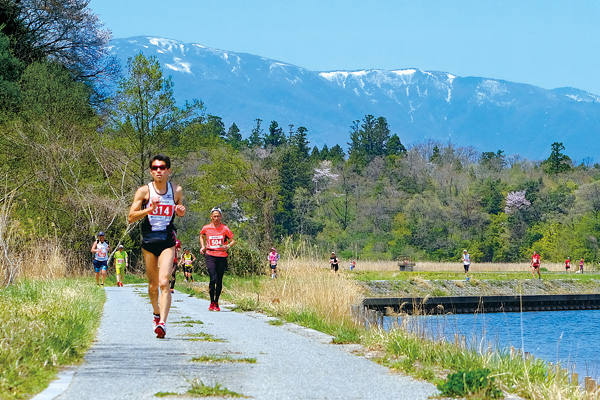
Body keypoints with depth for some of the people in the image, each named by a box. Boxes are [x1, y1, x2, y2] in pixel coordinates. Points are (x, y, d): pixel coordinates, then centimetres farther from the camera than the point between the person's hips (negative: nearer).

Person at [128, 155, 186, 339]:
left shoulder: (177, 191, 3)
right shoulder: (144, 191, -2)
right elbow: (131, 217, -5)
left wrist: (181, 211, -4)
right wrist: (149, 209, -20)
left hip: (167, 242, -1)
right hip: (148, 240, 1)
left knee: (164, 282, -17)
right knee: (153, 285, 12)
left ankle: (162, 323, -24)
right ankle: (156, 314, 38)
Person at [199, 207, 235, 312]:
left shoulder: (225, 229, -2)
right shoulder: (206, 228, 3)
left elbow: (233, 240, 5)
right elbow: (202, 236, 25)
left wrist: (228, 246, -16)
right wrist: (203, 246, 10)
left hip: (222, 257, 0)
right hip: (210, 256, 0)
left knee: (219, 280, 4)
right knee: (213, 279, -15)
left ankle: (216, 303, 19)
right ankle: (212, 302, -1)